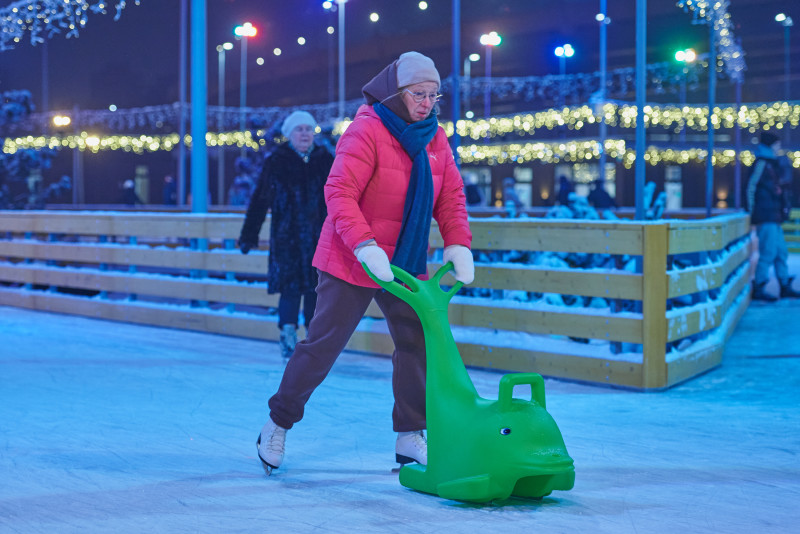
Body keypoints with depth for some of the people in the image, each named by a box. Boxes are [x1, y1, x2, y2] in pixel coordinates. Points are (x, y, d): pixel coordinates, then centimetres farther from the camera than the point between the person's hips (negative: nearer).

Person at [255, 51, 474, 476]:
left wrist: (458, 245, -9)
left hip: (405, 265, 6)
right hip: (351, 264, -6)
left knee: (417, 343, 1)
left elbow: (451, 197, 7)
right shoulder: (367, 131, -16)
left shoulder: (434, 139, 6)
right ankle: (278, 424, 16)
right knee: (323, 345, 0)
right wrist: (365, 246, -35)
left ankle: (410, 436, 11)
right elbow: (340, 193, -24)